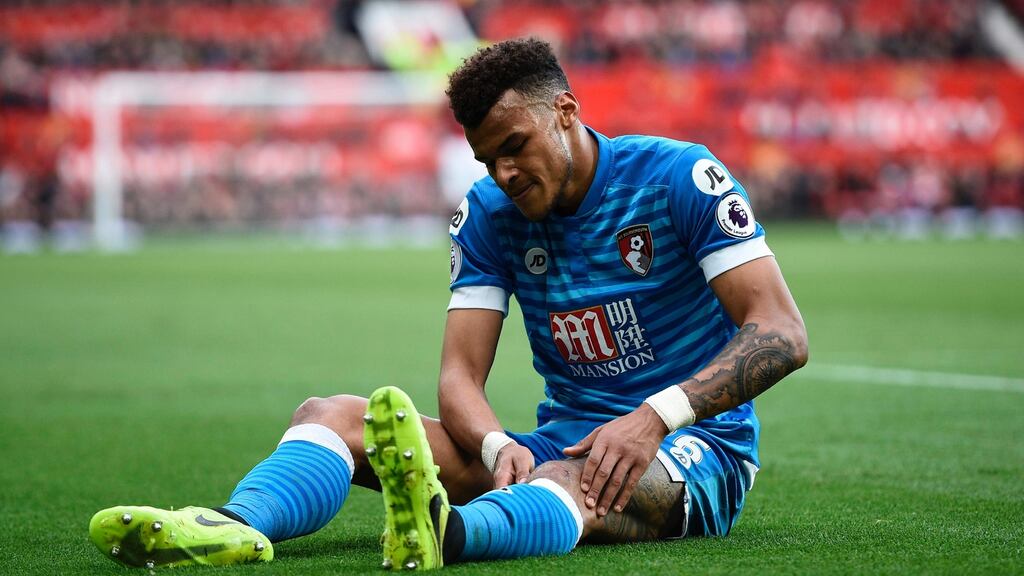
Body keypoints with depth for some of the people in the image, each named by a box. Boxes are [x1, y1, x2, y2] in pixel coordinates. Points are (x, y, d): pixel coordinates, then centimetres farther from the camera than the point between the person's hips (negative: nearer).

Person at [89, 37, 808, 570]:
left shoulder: (679, 176, -8)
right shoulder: (489, 213, 6)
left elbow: (783, 333, -15)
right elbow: (461, 372, -1)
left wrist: (655, 416, -30)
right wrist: (498, 446, -26)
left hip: (698, 450, -5)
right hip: (558, 443, 5)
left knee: (581, 481, -43)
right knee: (331, 414, -13)